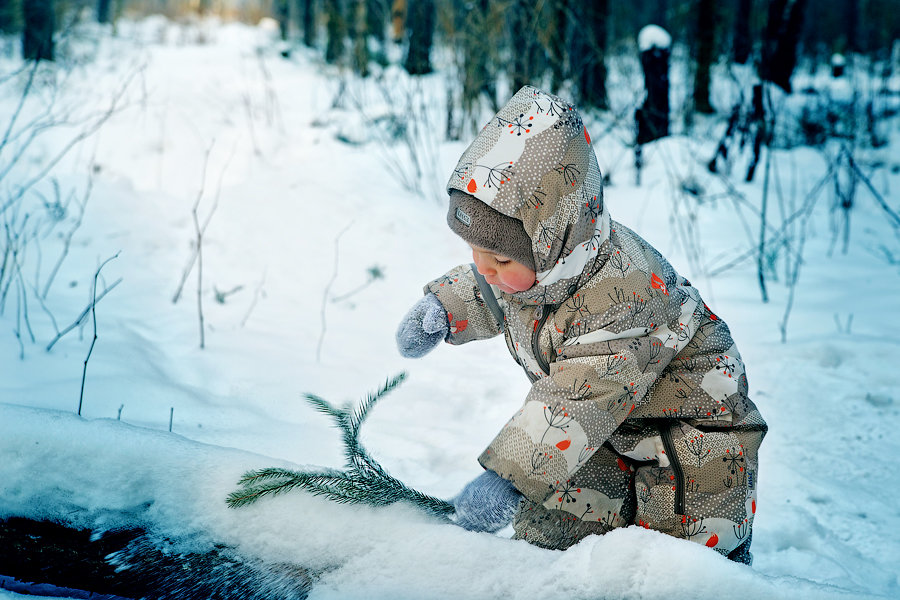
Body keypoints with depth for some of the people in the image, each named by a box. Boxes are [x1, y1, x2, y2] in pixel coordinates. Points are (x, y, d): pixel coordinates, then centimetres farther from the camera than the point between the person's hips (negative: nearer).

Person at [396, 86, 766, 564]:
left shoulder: (622, 296, -39)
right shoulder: (525, 260, -13)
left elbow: (579, 402, -44)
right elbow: (482, 291, 12)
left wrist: (508, 477, -49)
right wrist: (441, 308, -8)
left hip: (690, 430, -7)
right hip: (607, 434, 7)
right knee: (546, 530, 4)